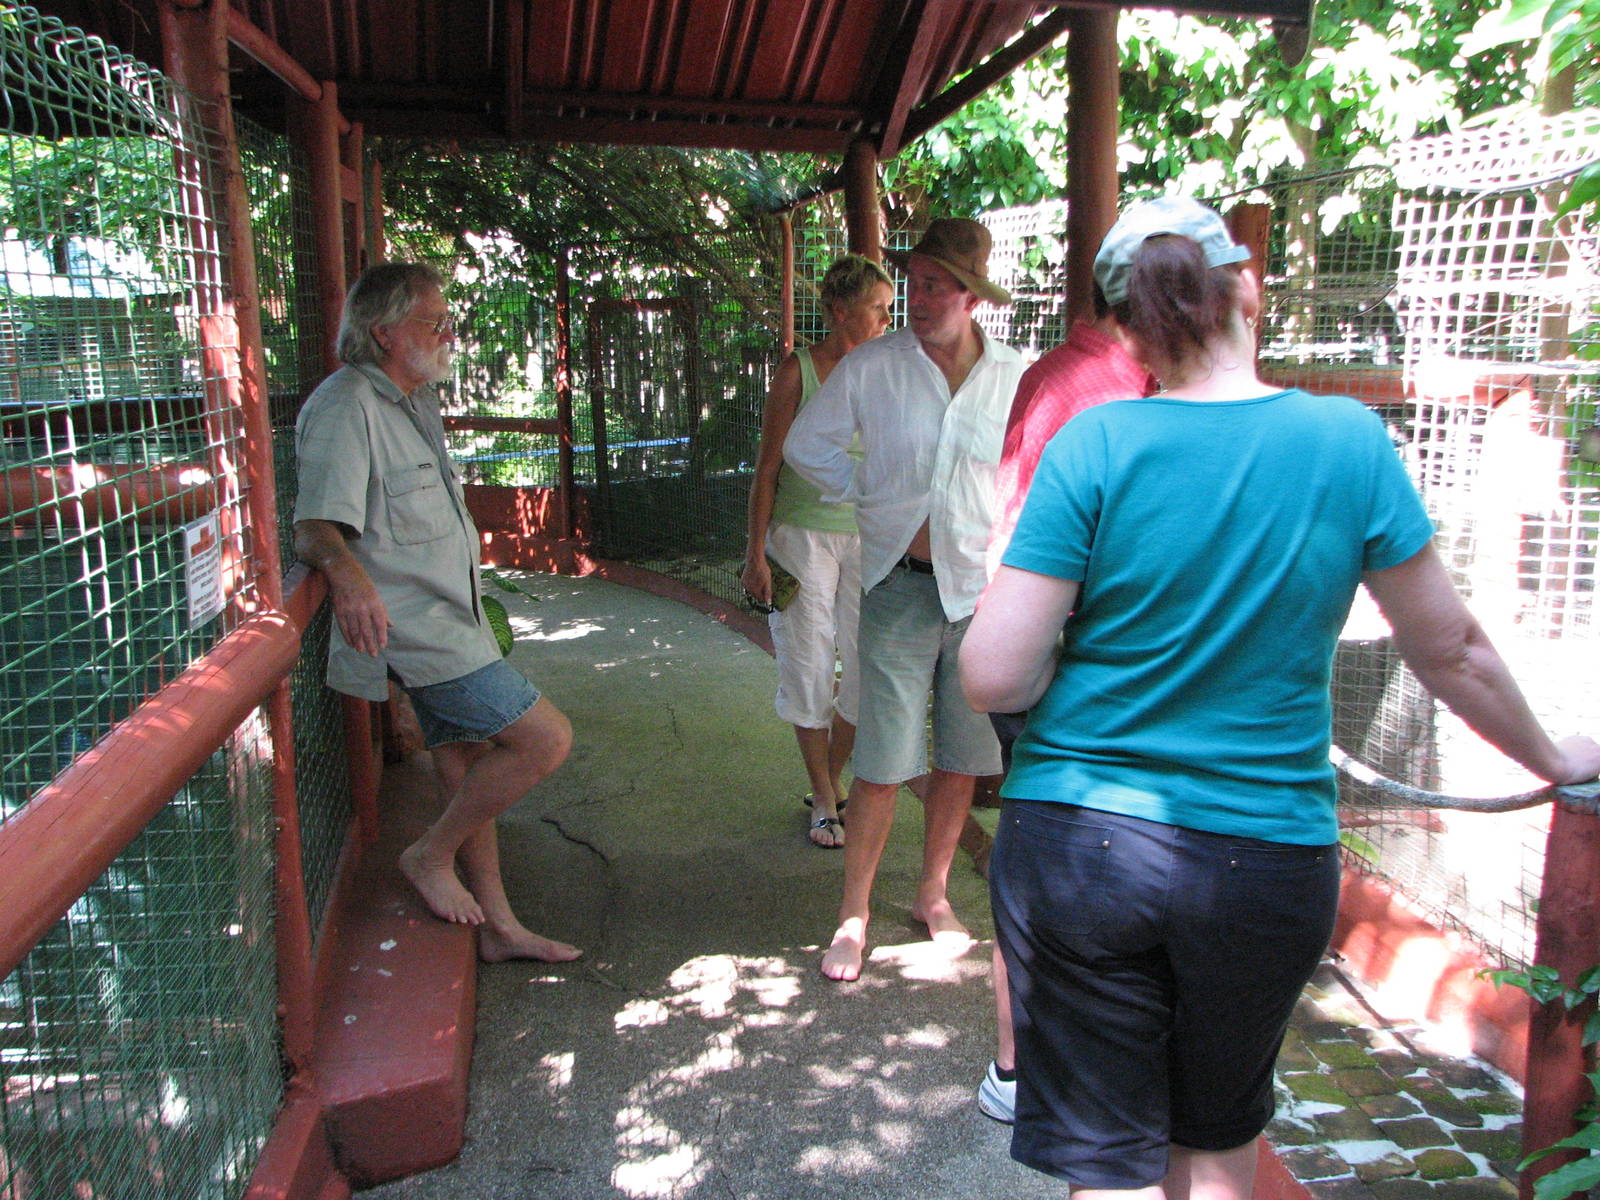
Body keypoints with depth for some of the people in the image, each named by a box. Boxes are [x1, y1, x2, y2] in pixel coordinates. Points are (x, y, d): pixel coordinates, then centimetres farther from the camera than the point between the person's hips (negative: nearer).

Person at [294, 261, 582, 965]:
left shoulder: (414, 402, 15)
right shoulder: (345, 405, -16)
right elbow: (315, 526, -27)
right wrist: (349, 574, -47)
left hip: (447, 620, 10)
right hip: (410, 628, -10)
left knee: (466, 764, 13)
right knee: (545, 737, -13)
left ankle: (497, 926, 23)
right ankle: (430, 855, 5)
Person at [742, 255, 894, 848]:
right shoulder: (798, 371, -6)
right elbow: (767, 468, -4)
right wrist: (755, 553, -7)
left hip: (868, 537, 3)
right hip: (803, 535, -3)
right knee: (810, 668, 4)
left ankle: (832, 778, 27)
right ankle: (823, 799, 20)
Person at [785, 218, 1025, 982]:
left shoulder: (1015, 379, -1)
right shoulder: (870, 367, -4)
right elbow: (807, 446, 8)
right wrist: (870, 501, 3)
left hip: (984, 589, 2)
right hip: (901, 584, -2)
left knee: (962, 760, 12)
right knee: (883, 763, -1)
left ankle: (933, 896, 31)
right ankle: (854, 914, 15)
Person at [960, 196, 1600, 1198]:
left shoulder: (1094, 445, -11)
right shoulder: (1348, 440, -4)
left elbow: (994, 679, -15)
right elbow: (1454, 650, 5)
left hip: (1079, 845, -2)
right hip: (1269, 861, 3)